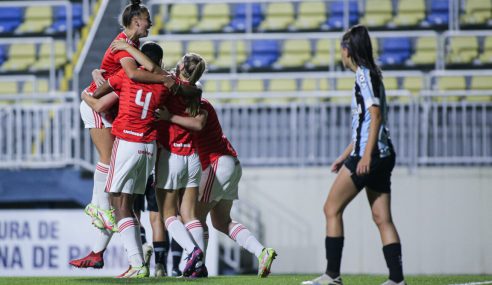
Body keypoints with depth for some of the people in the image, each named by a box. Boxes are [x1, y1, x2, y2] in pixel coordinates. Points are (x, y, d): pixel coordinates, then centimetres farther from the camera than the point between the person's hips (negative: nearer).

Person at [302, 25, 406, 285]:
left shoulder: (364, 75, -8)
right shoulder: (369, 75, 20)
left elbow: (375, 116, -18)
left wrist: (367, 155, -23)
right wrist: (346, 155, 30)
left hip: (369, 155, -9)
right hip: (383, 155, 9)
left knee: (332, 209, -3)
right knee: (382, 218, 4)